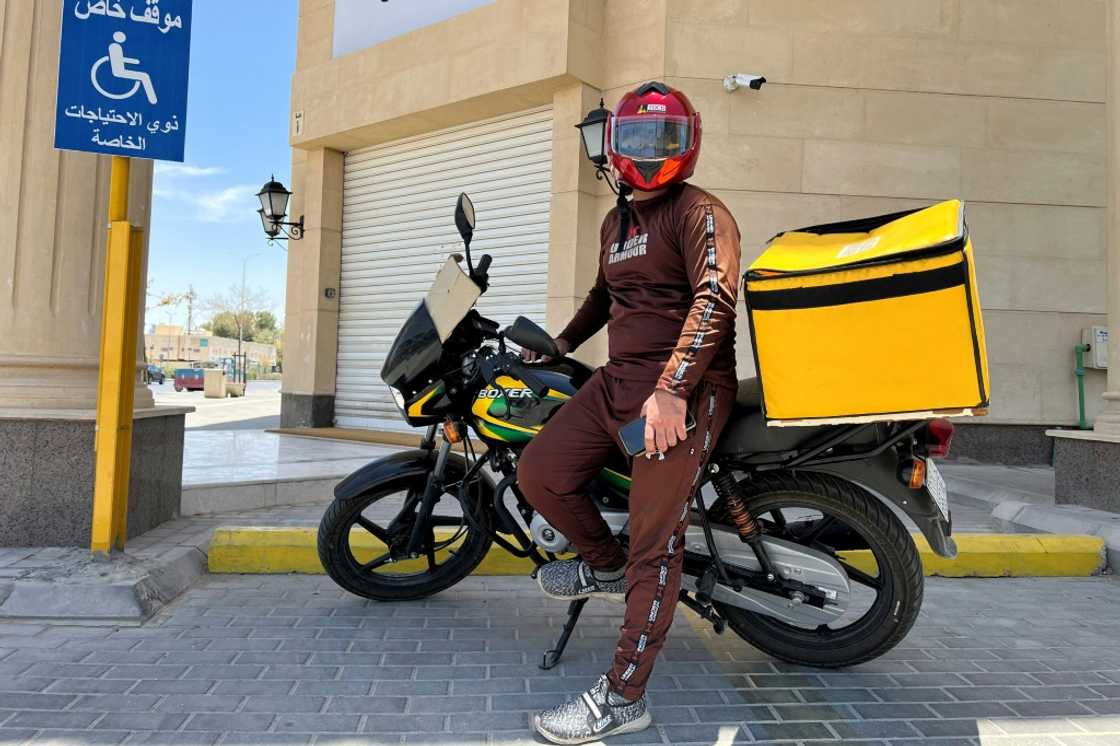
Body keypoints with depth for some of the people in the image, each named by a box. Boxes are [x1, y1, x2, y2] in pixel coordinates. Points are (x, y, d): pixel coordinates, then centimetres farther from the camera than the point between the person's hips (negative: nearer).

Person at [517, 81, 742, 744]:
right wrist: (561, 343, 41)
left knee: (654, 543, -8)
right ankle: (605, 565, 23)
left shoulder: (701, 212, -5)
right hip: (616, 381, 8)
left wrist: (671, 389, -29)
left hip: (685, 391, -8)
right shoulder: (616, 220, 22)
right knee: (540, 474, -1)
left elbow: (716, 296, -20)